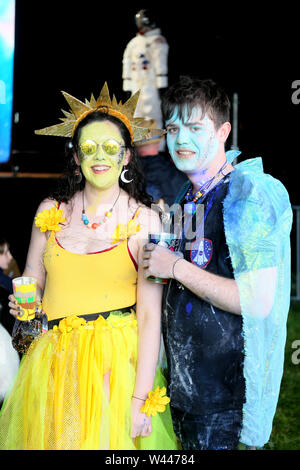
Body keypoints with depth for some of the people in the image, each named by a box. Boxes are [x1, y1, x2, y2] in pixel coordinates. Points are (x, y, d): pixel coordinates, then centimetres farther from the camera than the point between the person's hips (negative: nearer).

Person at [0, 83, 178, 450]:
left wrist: (140, 400, -14)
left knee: (111, 439, 4)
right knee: (53, 438, 11)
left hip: (118, 362, -3)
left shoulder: (144, 220, -5)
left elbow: (150, 316, -9)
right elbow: (31, 285, 15)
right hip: (53, 361, 3)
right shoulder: (50, 211, 4)